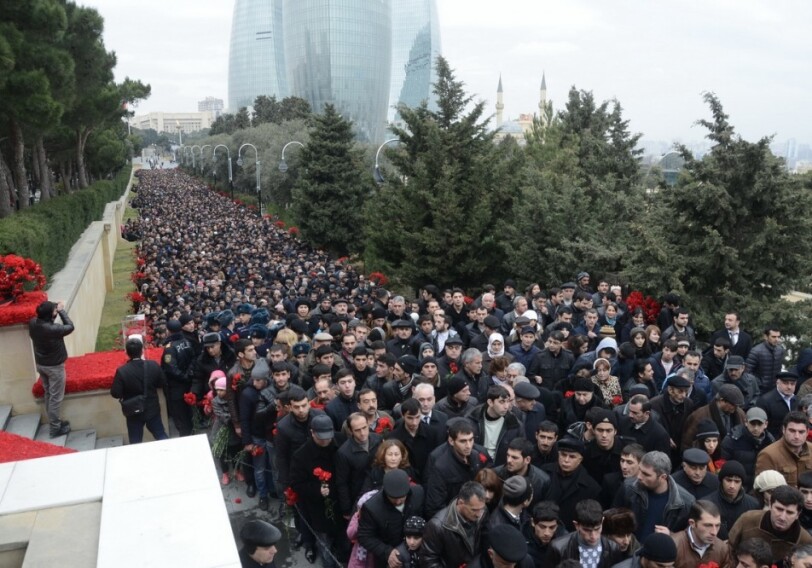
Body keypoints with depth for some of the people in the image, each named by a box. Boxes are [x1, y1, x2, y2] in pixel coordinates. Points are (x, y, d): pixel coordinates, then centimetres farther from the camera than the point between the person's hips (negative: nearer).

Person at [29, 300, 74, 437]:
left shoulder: (33, 323, -12)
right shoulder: (53, 329, -32)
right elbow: (70, 327, -16)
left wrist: (55, 309, -2)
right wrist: (62, 310, -10)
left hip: (40, 364, 8)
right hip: (54, 366, -7)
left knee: (48, 394, 22)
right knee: (56, 397, 7)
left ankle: (54, 421, 36)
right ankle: (55, 428, 17)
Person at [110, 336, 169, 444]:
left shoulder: (122, 371, -21)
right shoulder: (153, 365, -13)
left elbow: (115, 394, -15)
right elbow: (161, 384, 0)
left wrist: (126, 390, 3)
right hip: (153, 410, 2)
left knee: (136, 443, 13)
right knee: (162, 437, 17)